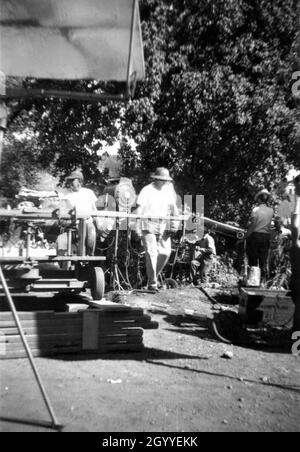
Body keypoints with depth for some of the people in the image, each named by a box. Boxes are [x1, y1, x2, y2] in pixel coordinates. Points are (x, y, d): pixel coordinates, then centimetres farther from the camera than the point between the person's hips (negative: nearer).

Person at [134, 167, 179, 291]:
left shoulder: (168, 190, 11)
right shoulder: (147, 190, -5)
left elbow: (173, 206, 14)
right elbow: (139, 209, -10)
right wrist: (137, 226, -17)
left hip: (163, 225, 5)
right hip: (149, 225, -5)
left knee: (166, 252, 0)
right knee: (151, 252, -8)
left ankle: (153, 276, 22)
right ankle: (152, 283, 0)